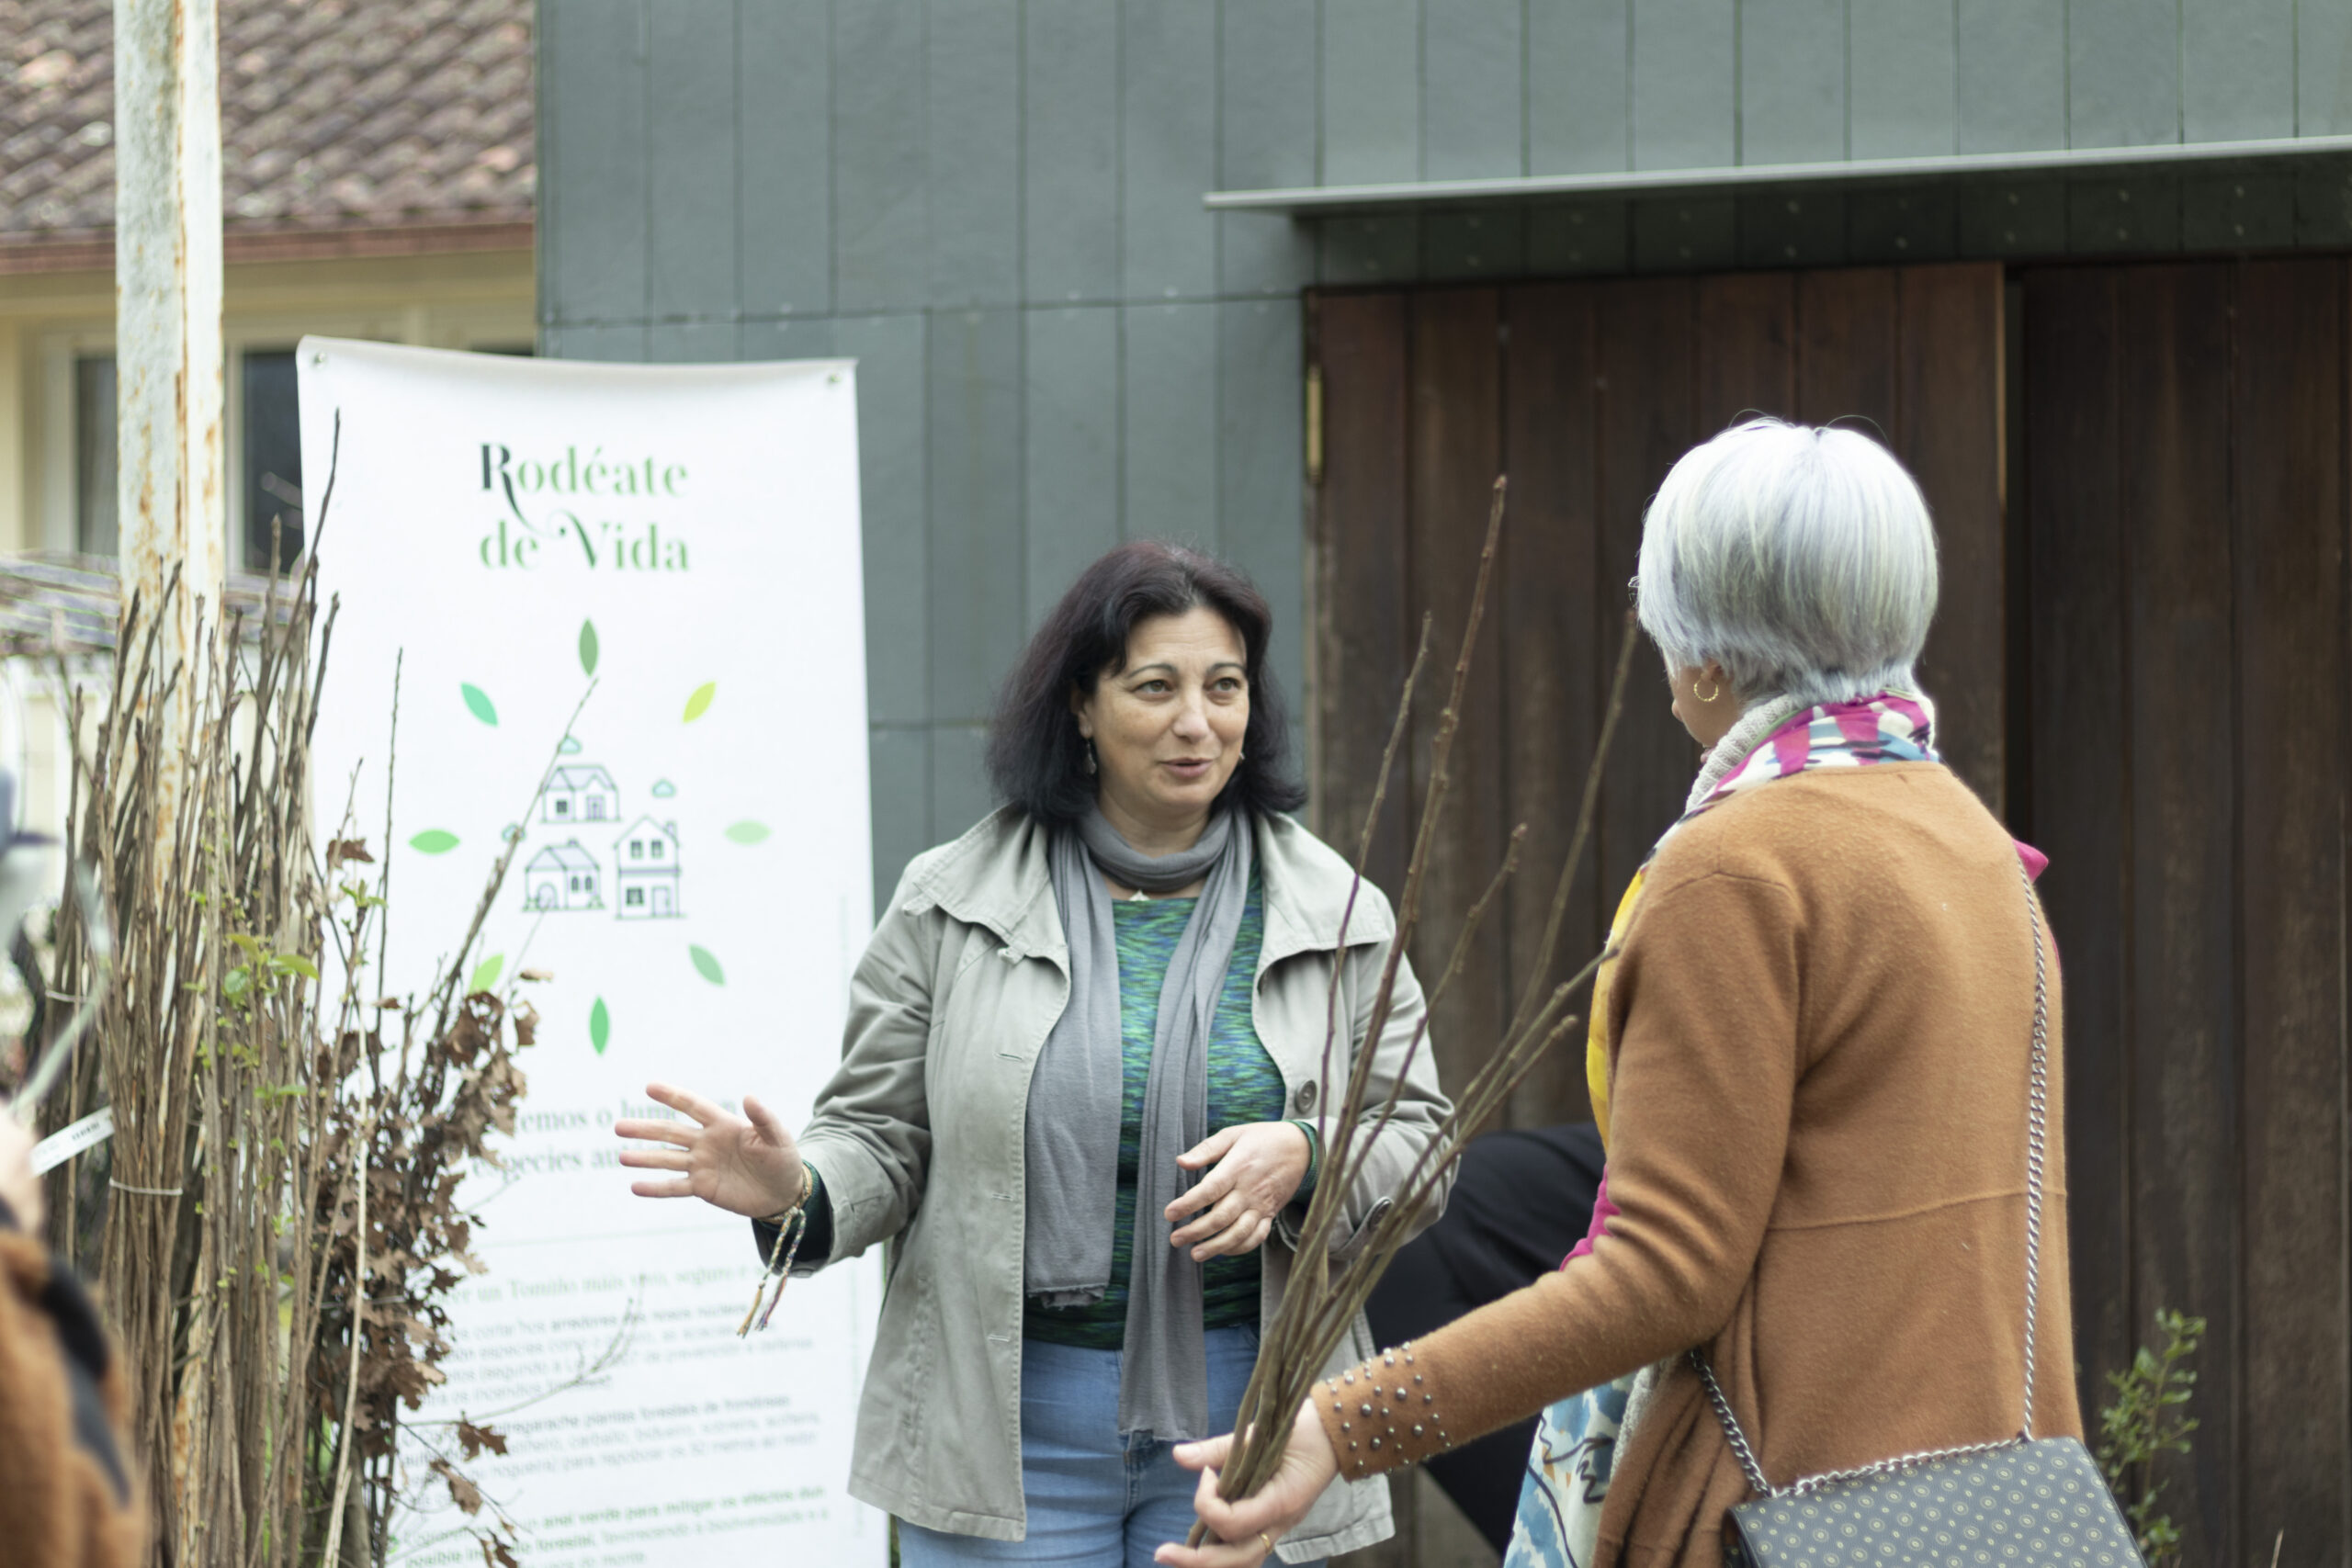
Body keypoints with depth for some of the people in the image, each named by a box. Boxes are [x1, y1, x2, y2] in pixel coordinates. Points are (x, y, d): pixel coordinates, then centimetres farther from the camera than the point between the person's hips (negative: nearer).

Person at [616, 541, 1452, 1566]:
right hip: (1006, 1426, -1)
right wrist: (797, 1193, -18)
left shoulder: (1340, 916, 5)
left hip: (1240, 1421, 1)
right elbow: (882, 1138, 5)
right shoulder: (952, 905, 2)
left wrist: (1302, 1158, -16)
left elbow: (1413, 1138, 5)